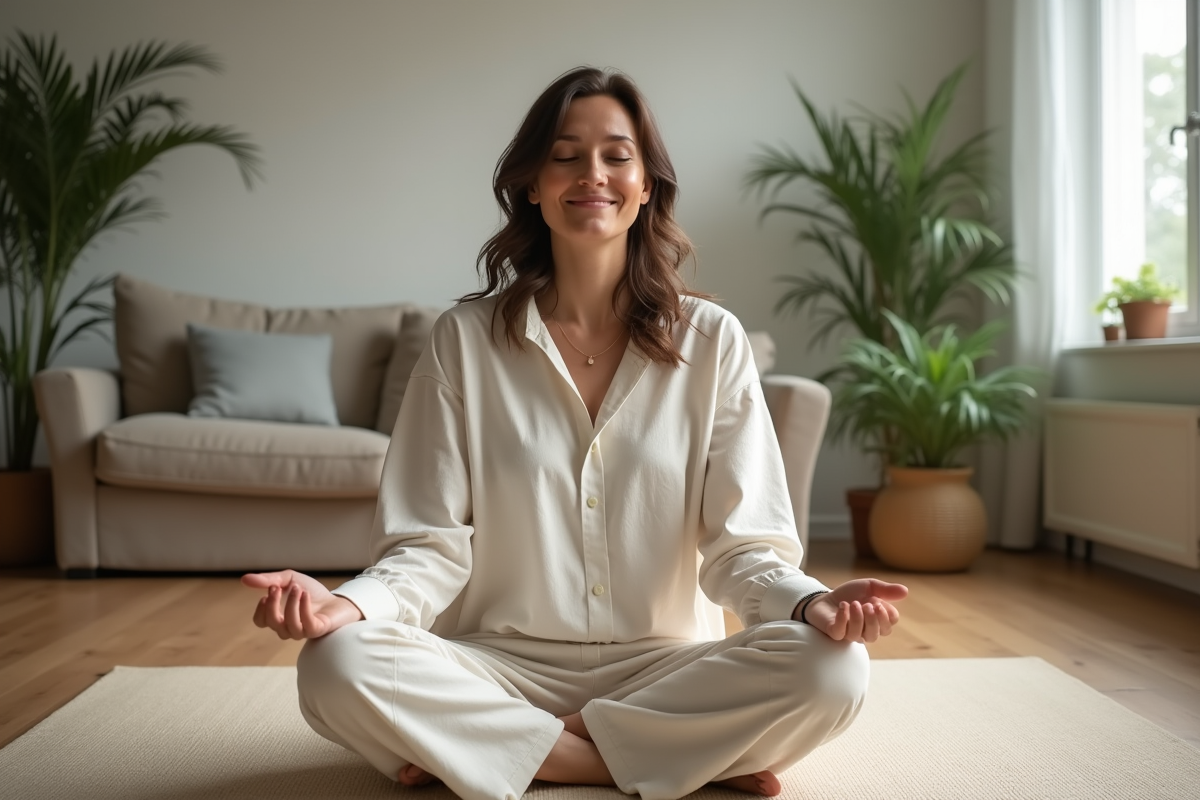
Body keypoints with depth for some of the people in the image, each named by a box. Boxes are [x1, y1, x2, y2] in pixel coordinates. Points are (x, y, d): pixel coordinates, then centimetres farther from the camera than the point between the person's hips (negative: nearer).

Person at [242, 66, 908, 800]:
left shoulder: (712, 340, 0)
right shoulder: (466, 339, -1)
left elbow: (739, 542, -3)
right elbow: (433, 545, -4)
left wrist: (810, 602, -24)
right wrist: (350, 602, -24)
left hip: (665, 666, 1)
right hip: (503, 666, 0)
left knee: (832, 670, -26)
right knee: (338, 665, -27)